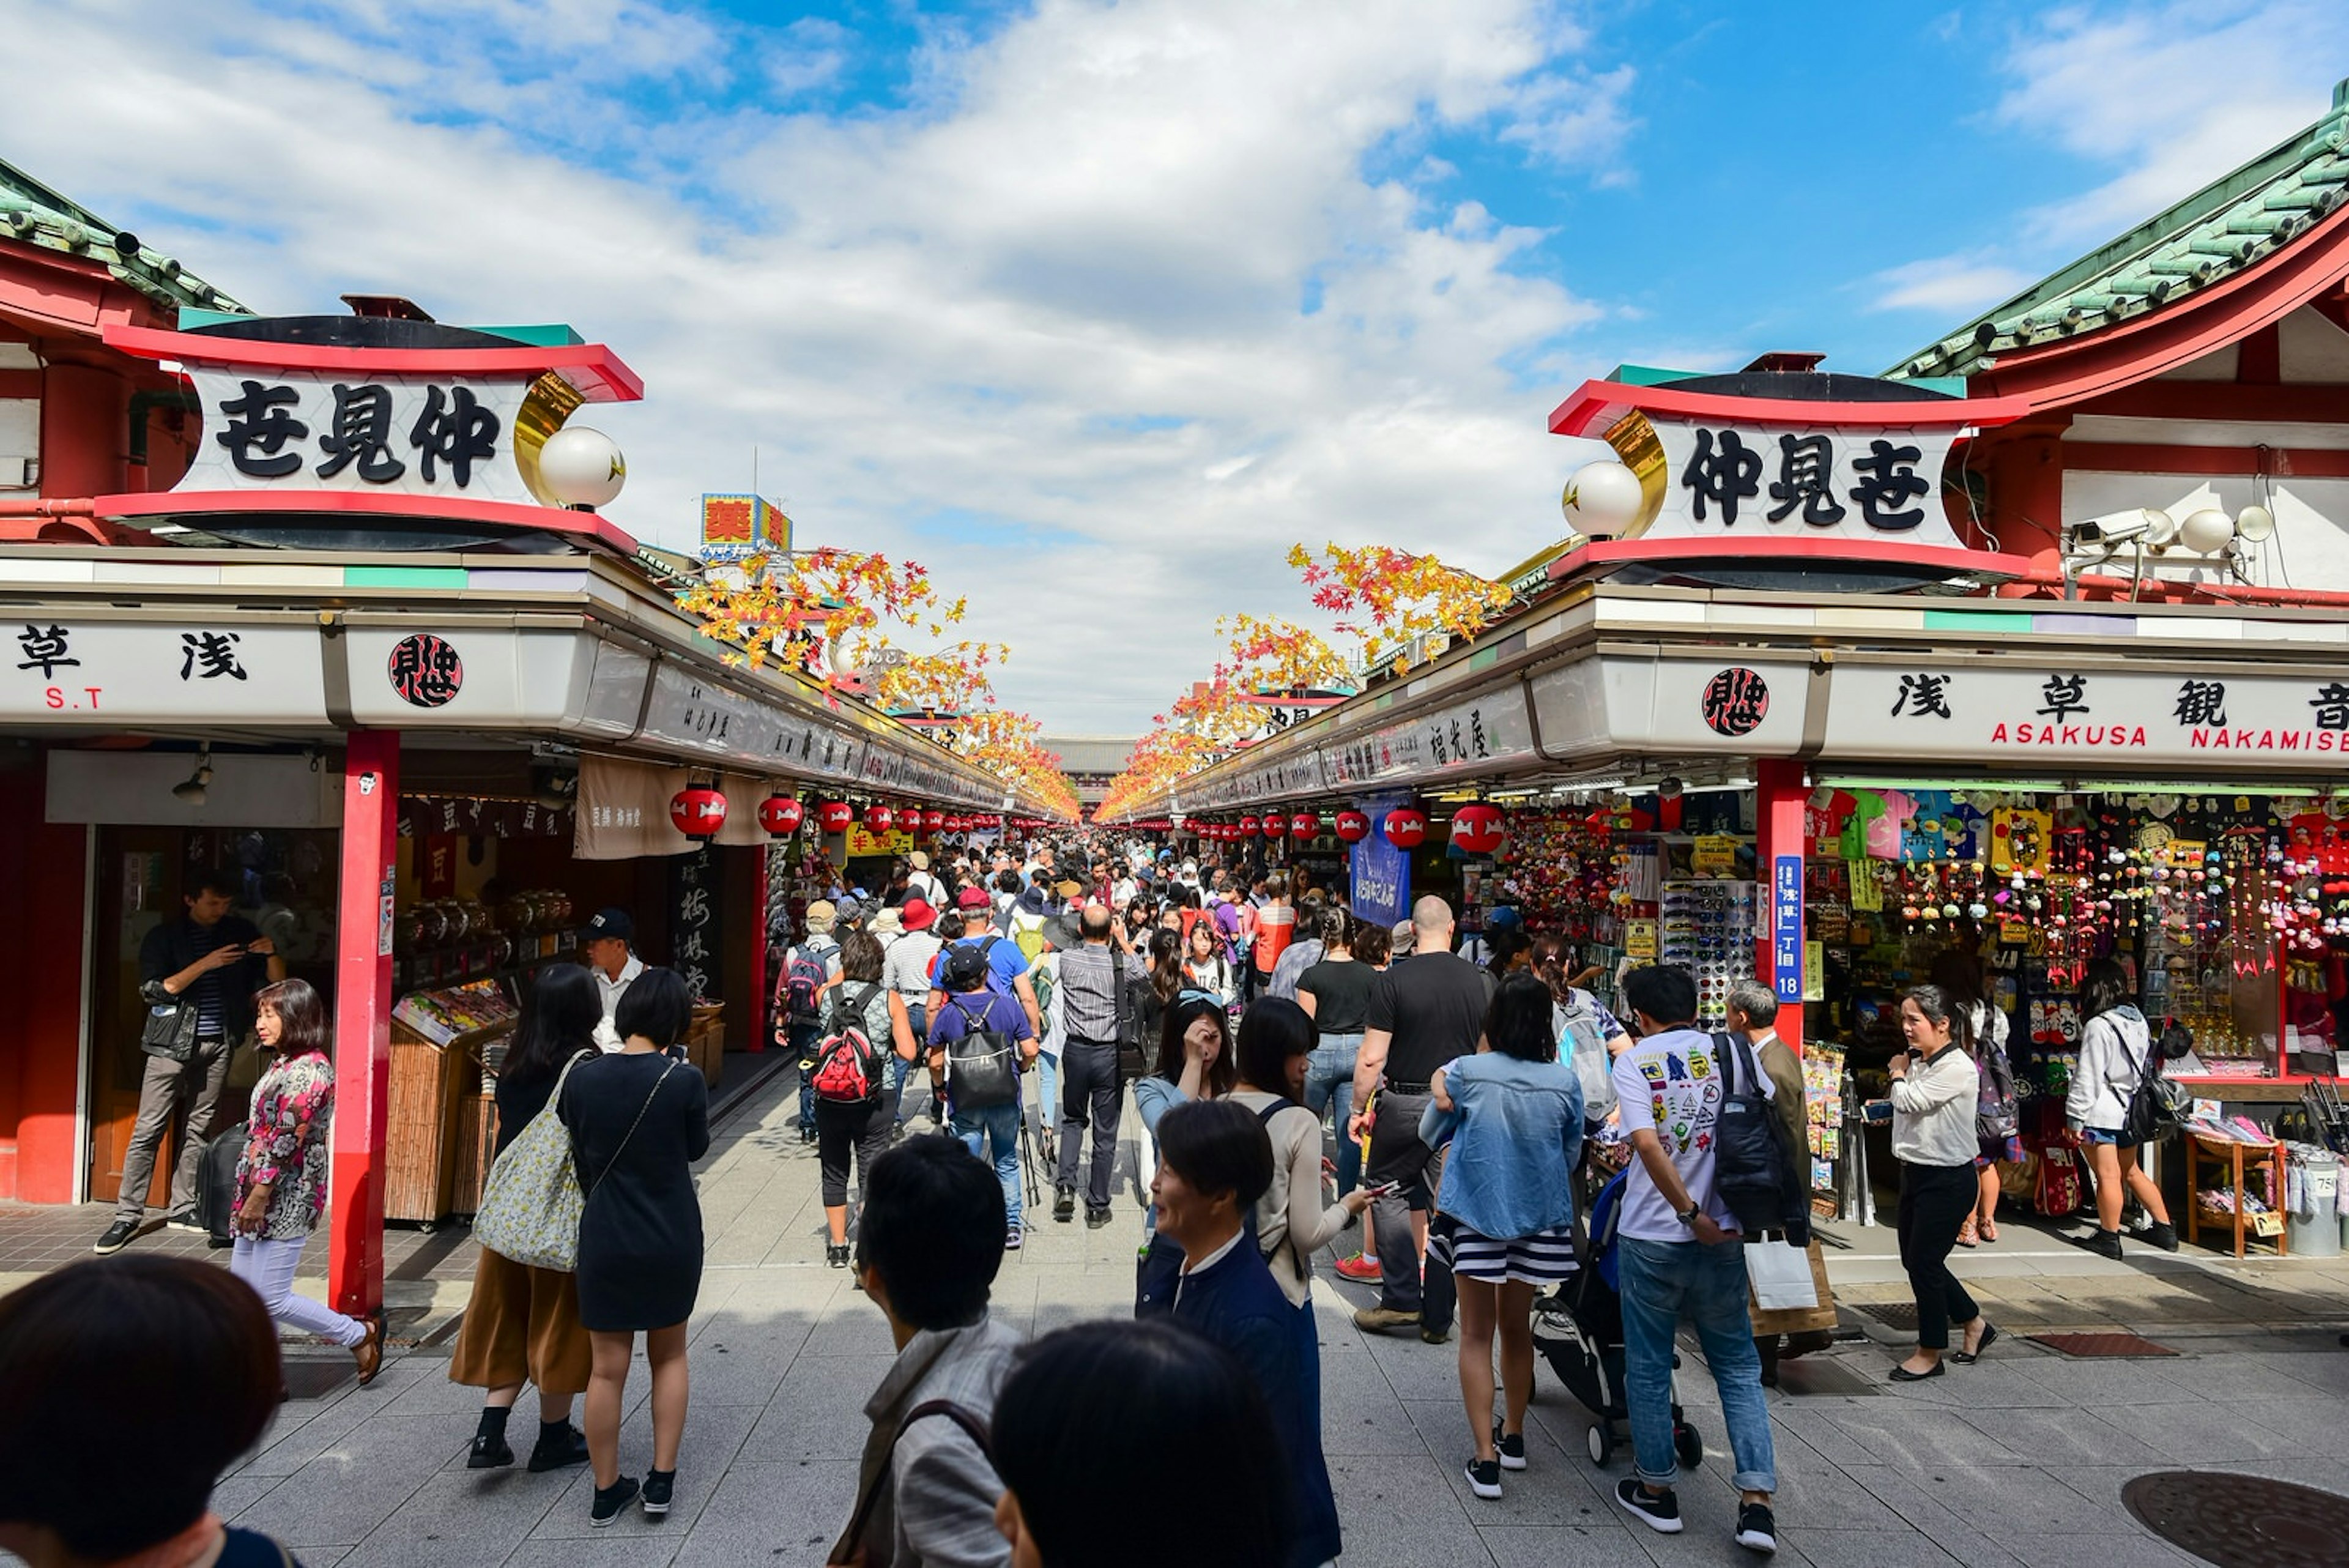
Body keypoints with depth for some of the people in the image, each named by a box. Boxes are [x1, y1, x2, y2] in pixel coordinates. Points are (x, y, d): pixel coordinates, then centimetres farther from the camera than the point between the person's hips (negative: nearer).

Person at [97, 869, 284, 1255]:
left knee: (197, 1130, 6)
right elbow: (152, 991, -10)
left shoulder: (240, 932, 9)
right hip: (173, 1044, -2)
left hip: (218, 1044, 2)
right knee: (148, 1130, -4)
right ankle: (128, 1216, 2)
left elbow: (277, 982, 11)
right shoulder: (164, 937, 1)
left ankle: (182, 1209, 13)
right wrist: (205, 964, -18)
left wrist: (271, 953, -10)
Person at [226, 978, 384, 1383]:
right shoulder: (283, 1064, 14)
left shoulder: (308, 1070, -17)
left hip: (286, 1200, -10)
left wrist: (259, 1194, -21)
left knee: (272, 1298, -5)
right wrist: (250, 1196, 20)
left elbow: (287, 1140, -21)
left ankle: (361, 1335, 9)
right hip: (264, 1199, 10)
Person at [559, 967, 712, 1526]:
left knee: (607, 1368, 13)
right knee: (669, 1355, 19)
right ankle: (661, 1479, 20)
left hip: (605, 1238, 1)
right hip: (672, 1239, -1)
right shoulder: (684, 1081, -17)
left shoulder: (581, 1080, -10)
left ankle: (607, 1490, 23)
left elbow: (578, 1153, 4)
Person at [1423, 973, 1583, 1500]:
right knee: (1517, 1328, 20)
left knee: (1477, 1334, 8)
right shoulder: (1565, 1081, -9)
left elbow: (1433, 1133, 3)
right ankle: (1512, 1437, 36)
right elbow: (1572, 1155, 4)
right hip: (1537, 1217, 3)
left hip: (1475, 1213, -2)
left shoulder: (1465, 1072, -14)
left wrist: (1438, 1086, 14)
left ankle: (1485, 1458, 3)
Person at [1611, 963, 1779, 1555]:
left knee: (1648, 1369, 12)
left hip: (1652, 1239, -2)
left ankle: (1656, 1491, 23)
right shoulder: (1732, 1053, 1)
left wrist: (1689, 1213, -13)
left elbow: (1647, 1143, -20)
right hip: (1723, 1239, 3)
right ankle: (1757, 1503, 7)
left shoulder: (1633, 1063, -8)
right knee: (1738, 1368, 14)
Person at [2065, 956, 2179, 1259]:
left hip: (2102, 1113, -8)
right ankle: (2165, 1229, 28)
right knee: (2132, 1171, 21)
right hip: (2130, 1111, 8)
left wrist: (2077, 1117, -12)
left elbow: (2088, 1077, -17)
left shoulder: (2098, 1027, -18)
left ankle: (2109, 1238, 8)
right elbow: (2147, 1066, 15)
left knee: (2108, 1176, 0)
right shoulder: (2138, 1021, 7)